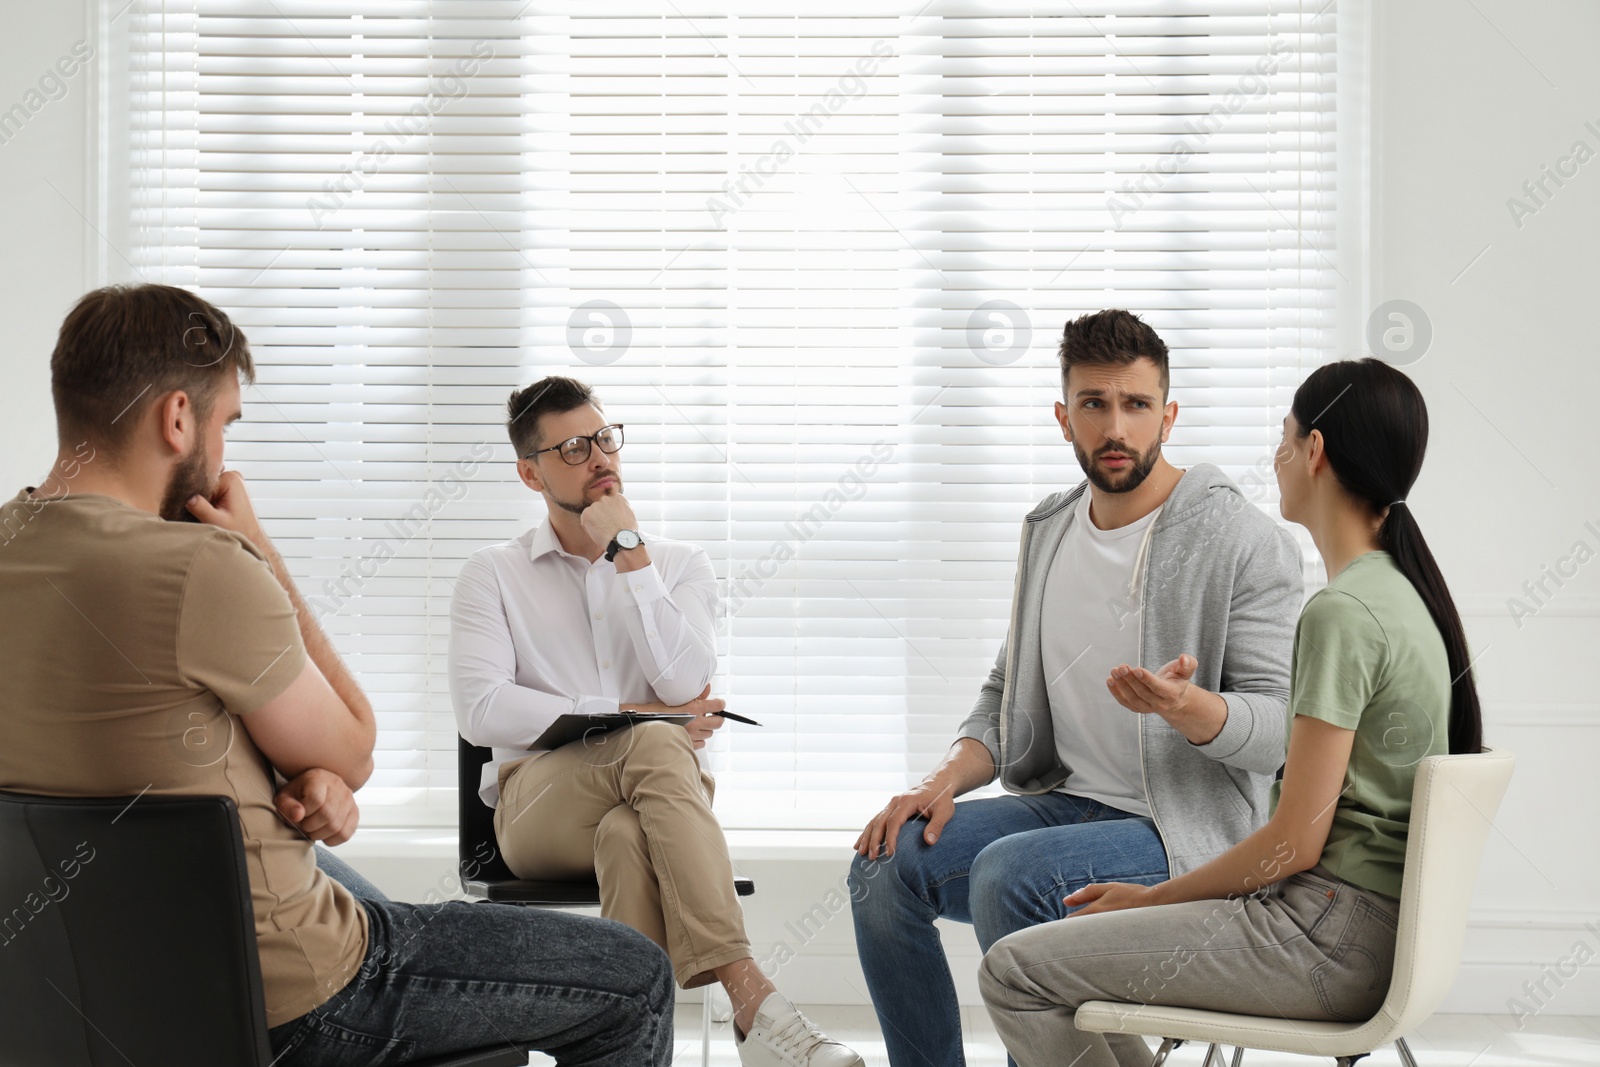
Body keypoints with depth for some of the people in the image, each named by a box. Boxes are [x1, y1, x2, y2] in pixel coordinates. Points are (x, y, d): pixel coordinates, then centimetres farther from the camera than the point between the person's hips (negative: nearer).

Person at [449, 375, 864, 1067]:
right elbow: (481, 710, -6)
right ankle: (752, 1003, -47)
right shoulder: (493, 575, 11)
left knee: (628, 835, -39)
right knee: (657, 747, -36)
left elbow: (684, 684, -6)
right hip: (539, 802, -2)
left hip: (658, 795, 2)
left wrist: (628, 554, -6)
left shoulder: (680, 566, 15)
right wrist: (629, 716, -11)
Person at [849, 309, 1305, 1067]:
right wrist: (947, 778, -3)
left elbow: (1280, 727, -14)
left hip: (1188, 829, -7)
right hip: (1066, 803, 7)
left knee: (1008, 871, -31)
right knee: (884, 864, -11)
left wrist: (1186, 706, -35)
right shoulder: (1048, 531, 11)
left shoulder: (1244, 542, -10)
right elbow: (1007, 692, 16)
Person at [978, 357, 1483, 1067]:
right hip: (1377, 917, 10)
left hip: (1328, 941, -10)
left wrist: (1152, 897, -6)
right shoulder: (1403, 590, 11)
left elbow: (1295, 840, -20)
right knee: (1075, 917, 21)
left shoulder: (1341, 614, -20)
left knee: (1013, 970, -9)